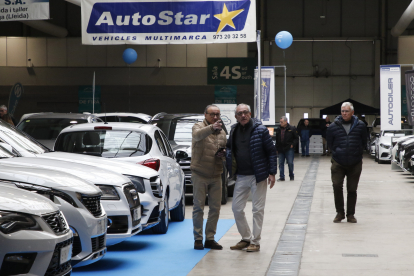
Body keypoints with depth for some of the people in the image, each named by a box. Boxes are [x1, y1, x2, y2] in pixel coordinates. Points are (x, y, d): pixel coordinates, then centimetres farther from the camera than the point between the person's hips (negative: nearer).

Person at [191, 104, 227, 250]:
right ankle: (198, 239, 5)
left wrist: (223, 154, 0)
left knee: (215, 208, 5)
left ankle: (210, 238, 14)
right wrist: (211, 128, -47)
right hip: (200, 175, -5)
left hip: (216, 176, 5)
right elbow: (197, 135, -29)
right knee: (198, 207, -2)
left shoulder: (222, 132, 15)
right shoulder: (199, 127, -4)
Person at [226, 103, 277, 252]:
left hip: (258, 176, -5)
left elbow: (271, 151, -7)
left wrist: (272, 173, -11)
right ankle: (246, 238, 22)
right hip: (241, 177, 5)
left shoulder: (260, 130, -8)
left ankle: (255, 242, 10)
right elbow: (229, 149, 21)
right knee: (236, 208, 7)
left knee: (258, 209, 2)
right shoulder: (234, 130, 6)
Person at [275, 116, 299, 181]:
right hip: (280, 150, 4)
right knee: (281, 163, 4)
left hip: (289, 149, -4)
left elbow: (296, 138, 2)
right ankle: (282, 177, 10)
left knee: (290, 163, -1)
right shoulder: (278, 130, 9)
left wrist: (293, 145, -9)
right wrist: (277, 149, 10)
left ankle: (291, 176, 16)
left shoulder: (292, 129, -3)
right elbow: (277, 140, 14)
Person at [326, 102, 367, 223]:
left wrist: (357, 153, 6)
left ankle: (350, 214, 17)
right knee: (337, 186, -12)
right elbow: (329, 144, 11)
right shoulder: (333, 127, 0)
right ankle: (340, 212, 3)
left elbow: (363, 143, 11)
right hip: (338, 163, 0)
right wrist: (337, 152, 5)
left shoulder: (360, 126, 1)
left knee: (352, 189, 6)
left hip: (355, 163, 0)